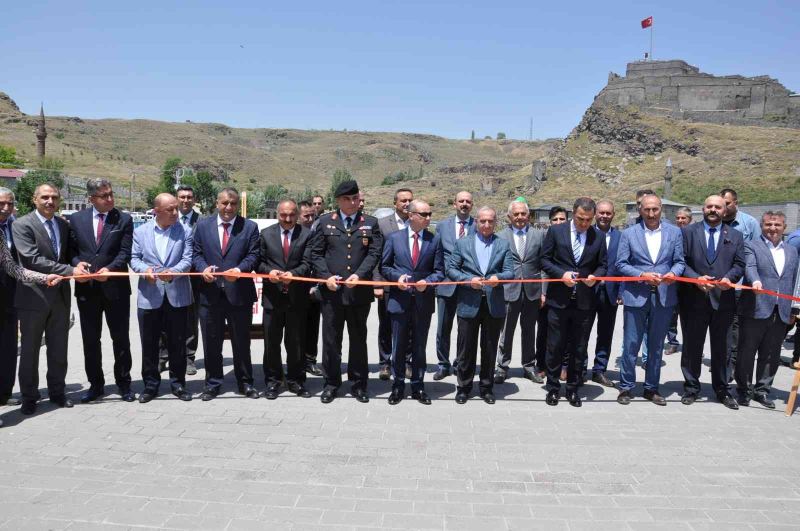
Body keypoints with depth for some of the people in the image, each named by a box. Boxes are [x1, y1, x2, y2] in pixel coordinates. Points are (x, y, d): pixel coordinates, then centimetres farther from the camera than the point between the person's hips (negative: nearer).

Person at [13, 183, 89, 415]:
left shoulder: (63, 224, 8)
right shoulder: (22, 225, -10)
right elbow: (33, 260, -19)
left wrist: (78, 264, -8)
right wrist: (70, 270, -23)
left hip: (60, 295, 5)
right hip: (34, 295, -5)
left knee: (59, 349, 13)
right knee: (30, 349, 8)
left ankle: (57, 391, 26)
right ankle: (29, 397, 21)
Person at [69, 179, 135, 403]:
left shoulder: (124, 219, 0)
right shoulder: (76, 219, 6)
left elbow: (125, 252, -7)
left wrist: (109, 268, -22)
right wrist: (77, 264, -13)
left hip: (115, 287, -2)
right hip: (86, 288, 2)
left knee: (121, 338, 6)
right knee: (90, 340, 11)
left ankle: (123, 384, 19)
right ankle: (96, 384, 24)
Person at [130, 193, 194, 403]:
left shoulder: (185, 232, 3)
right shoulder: (140, 231, 6)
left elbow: (187, 260, -4)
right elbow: (134, 258, 4)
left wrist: (172, 272, -23)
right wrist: (145, 270, -18)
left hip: (177, 295, 0)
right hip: (149, 296, 1)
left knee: (177, 343, 7)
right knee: (149, 344, 8)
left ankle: (178, 383, 20)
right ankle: (150, 385, 21)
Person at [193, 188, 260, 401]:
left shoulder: (250, 227, 2)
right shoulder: (202, 225, 8)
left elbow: (253, 255, -3)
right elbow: (196, 253, 7)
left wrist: (239, 269, -21)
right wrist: (203, 268, -13)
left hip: (239, 293, -1)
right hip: (209, 293, 2)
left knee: (242, 342, 9)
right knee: (211, 343, 10)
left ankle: (245, 383, 23)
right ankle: (213, 383, 24)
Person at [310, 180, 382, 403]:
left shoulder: (370, 223, 6)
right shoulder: (325, 222, 6)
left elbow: (374, 253, -2)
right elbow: (316, 253, 4)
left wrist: (358, 275, -15)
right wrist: (326, 277, -9)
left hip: (360, 291, 0)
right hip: (332, 291, 0)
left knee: (358, 339, 10)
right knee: (331, 339, 6)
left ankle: (358, 383, 22)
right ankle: (331, 383, 20)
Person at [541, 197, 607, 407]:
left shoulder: (599, 237, 4)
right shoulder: (556, 231, 0)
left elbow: (602, 265, 10)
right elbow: (545, 259, 1)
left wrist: (595, 276, -12)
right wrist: (562, 274, -14)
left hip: (585, 301, 2)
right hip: (559, 299, -1)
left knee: (579, 348, 10)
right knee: (555, 347, 6)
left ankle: (573, 389, 24)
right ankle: (553, 388, 21)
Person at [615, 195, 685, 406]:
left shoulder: (674, 232, 6)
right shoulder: (629, 234, 1)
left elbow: (679, 261, 6)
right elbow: (621, 264, -2)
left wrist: (674, 273, -15)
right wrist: (642, 275, -15)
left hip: (664, 297, 2)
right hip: (636, 296, -2)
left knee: (656, 345, 12)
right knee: (631, 345, 2)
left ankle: (651, 388, 24)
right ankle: (626, 387, 16)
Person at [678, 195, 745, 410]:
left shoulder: (735, 235, 9)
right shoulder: (688, 232, 3)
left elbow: (739, 264, 4)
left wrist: (729, 278, -16)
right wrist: (696, 278, -17)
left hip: (723, 299, 2)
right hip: (694, 299, -1)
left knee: (720, 347, 12)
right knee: (692, 346, 7)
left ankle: (722, 390, 25)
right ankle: (691, 388, 19)